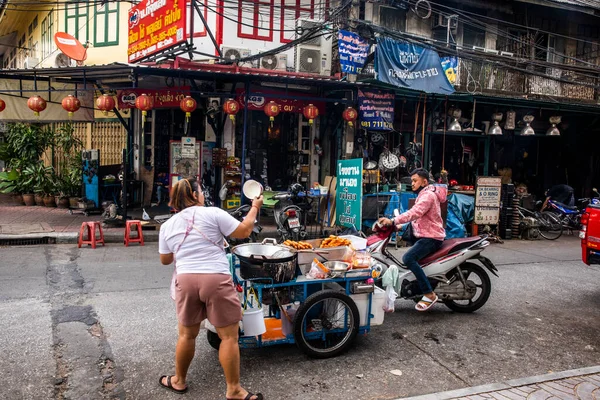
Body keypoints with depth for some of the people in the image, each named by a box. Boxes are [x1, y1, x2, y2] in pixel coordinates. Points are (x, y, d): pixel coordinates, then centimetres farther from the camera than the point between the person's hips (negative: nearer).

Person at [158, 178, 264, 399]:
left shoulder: (167, 226, 11)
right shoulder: (213, 213, -4)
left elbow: (165, 260, 20)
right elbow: (243, 231, -1)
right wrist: (255, 208, 13)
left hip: (186, 280, 5)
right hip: (216, 280, -4)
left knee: (187, 334, 21)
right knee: (229, 336, 4)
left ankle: (179, 381, 35)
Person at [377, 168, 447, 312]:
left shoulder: (428, 195, -15)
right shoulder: (423, 194, 19)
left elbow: (414, 213, -30)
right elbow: (416, 216, 21)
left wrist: (392, 221, -35)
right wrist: (400, 225, 9)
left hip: (431, 237, -11)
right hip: (424, 235, 11)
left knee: (408, 258, -28)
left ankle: (429, 294, -25)